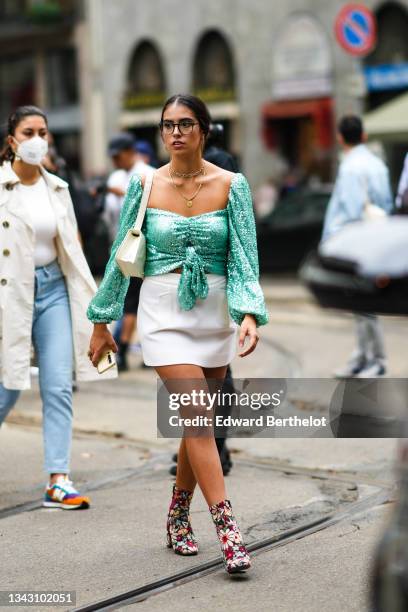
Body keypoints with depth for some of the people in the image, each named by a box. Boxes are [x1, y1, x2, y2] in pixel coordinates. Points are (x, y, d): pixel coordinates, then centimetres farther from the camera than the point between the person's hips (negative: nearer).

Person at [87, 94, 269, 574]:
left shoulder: (231, 186, -1)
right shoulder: (144, 185, -1)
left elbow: (244, 255, -6)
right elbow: (121, 257, 5)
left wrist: (249, 313, -21)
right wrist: (102, 320, 8)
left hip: (214, 312, 2)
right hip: (163, 312, -2)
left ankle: (177, 517, 29)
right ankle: (227, 532, -14)